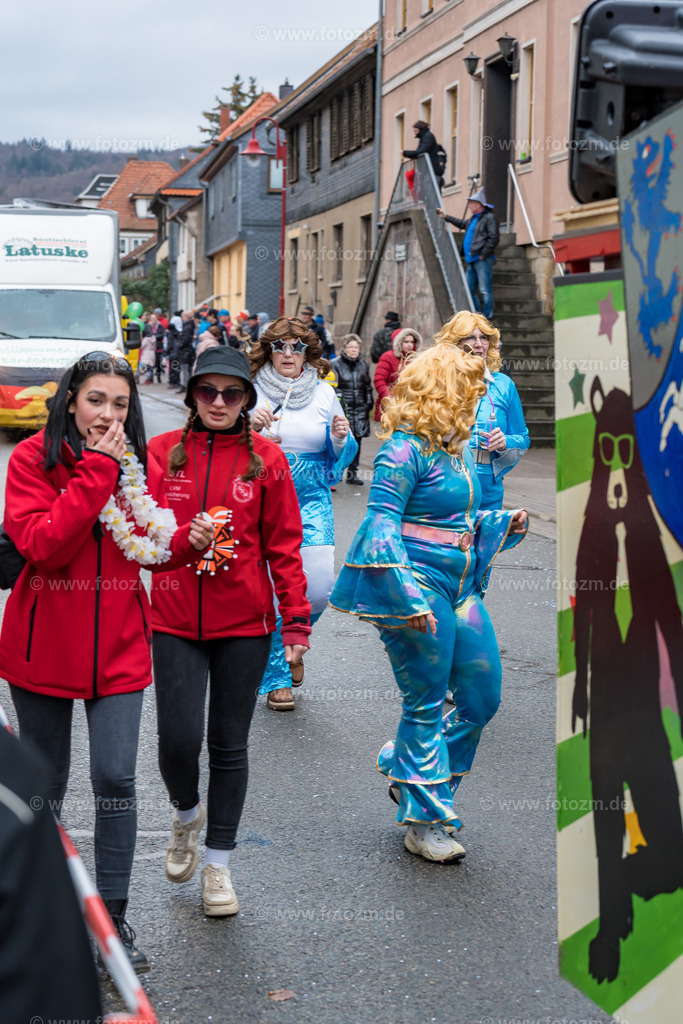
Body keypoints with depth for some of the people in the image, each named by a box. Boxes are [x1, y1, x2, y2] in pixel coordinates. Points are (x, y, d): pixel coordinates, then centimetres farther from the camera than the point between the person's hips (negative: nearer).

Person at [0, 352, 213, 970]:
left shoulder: (140, 465, 2)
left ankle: (113, 916, 9)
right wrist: (95, 473, -25)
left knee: (116, 780, -4)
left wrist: (187, 542, -9)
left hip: (118, 647, 2)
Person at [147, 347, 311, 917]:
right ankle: (187, 814, 29)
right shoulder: (160, 453, 2)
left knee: (229, 745, 8)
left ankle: (218, 864, 23)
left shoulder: (266, 460, 0)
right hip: (174, 621, 0)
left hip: (244, 623, 0)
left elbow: (284, 546, 1)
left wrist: (296, 623, -4)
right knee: (178, 740, -5)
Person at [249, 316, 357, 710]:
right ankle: (276, 677, 12)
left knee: (319, 588, -9)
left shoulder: (324, 394, 7)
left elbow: (340, 457, 13)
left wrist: (342, 438, -8)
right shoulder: (251, 393, 1)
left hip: (312, 503, 2)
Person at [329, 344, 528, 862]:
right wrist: (410, 597, -24)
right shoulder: (406, 449, -13)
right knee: (426, 704, 1)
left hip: (460, 588, 9)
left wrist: (504, 523, 7)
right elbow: (382, 525, -18)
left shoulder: (460, 447, 14)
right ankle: (424, 820, 15)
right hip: (418, 588, -9)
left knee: (483, 698, 11)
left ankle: (407, 769, 31)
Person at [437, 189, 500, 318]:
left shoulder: (489, 218, -9)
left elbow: (494, 238, -16)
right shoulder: (473, 218, 19)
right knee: (469, 290, 11)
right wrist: (445, 216, 40)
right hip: (471, 261, 10)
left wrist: (483, 254, -16)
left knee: (485, 290, -9)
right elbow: (462, 224, 39)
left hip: (483, 260, -10)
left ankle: (486, 319, -7)